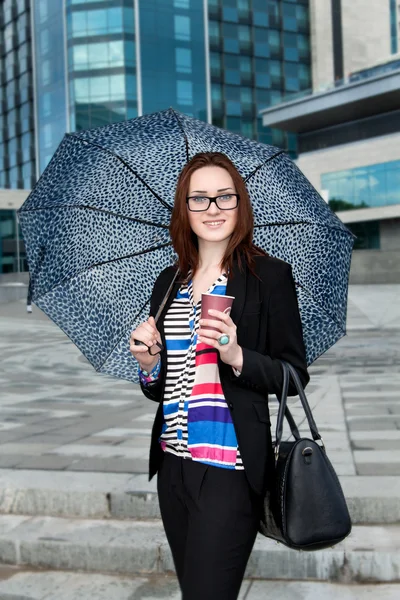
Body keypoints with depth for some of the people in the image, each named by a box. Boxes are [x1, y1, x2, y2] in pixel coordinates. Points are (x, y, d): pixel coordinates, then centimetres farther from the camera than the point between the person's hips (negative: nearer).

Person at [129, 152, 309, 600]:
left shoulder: (269, 276, -6)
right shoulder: (168, 283, 9)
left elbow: (295, 375, -6)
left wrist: (237, 355, -22)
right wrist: (149, 362, -6)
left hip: (229, 469, -6)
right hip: (173, 464, 6)